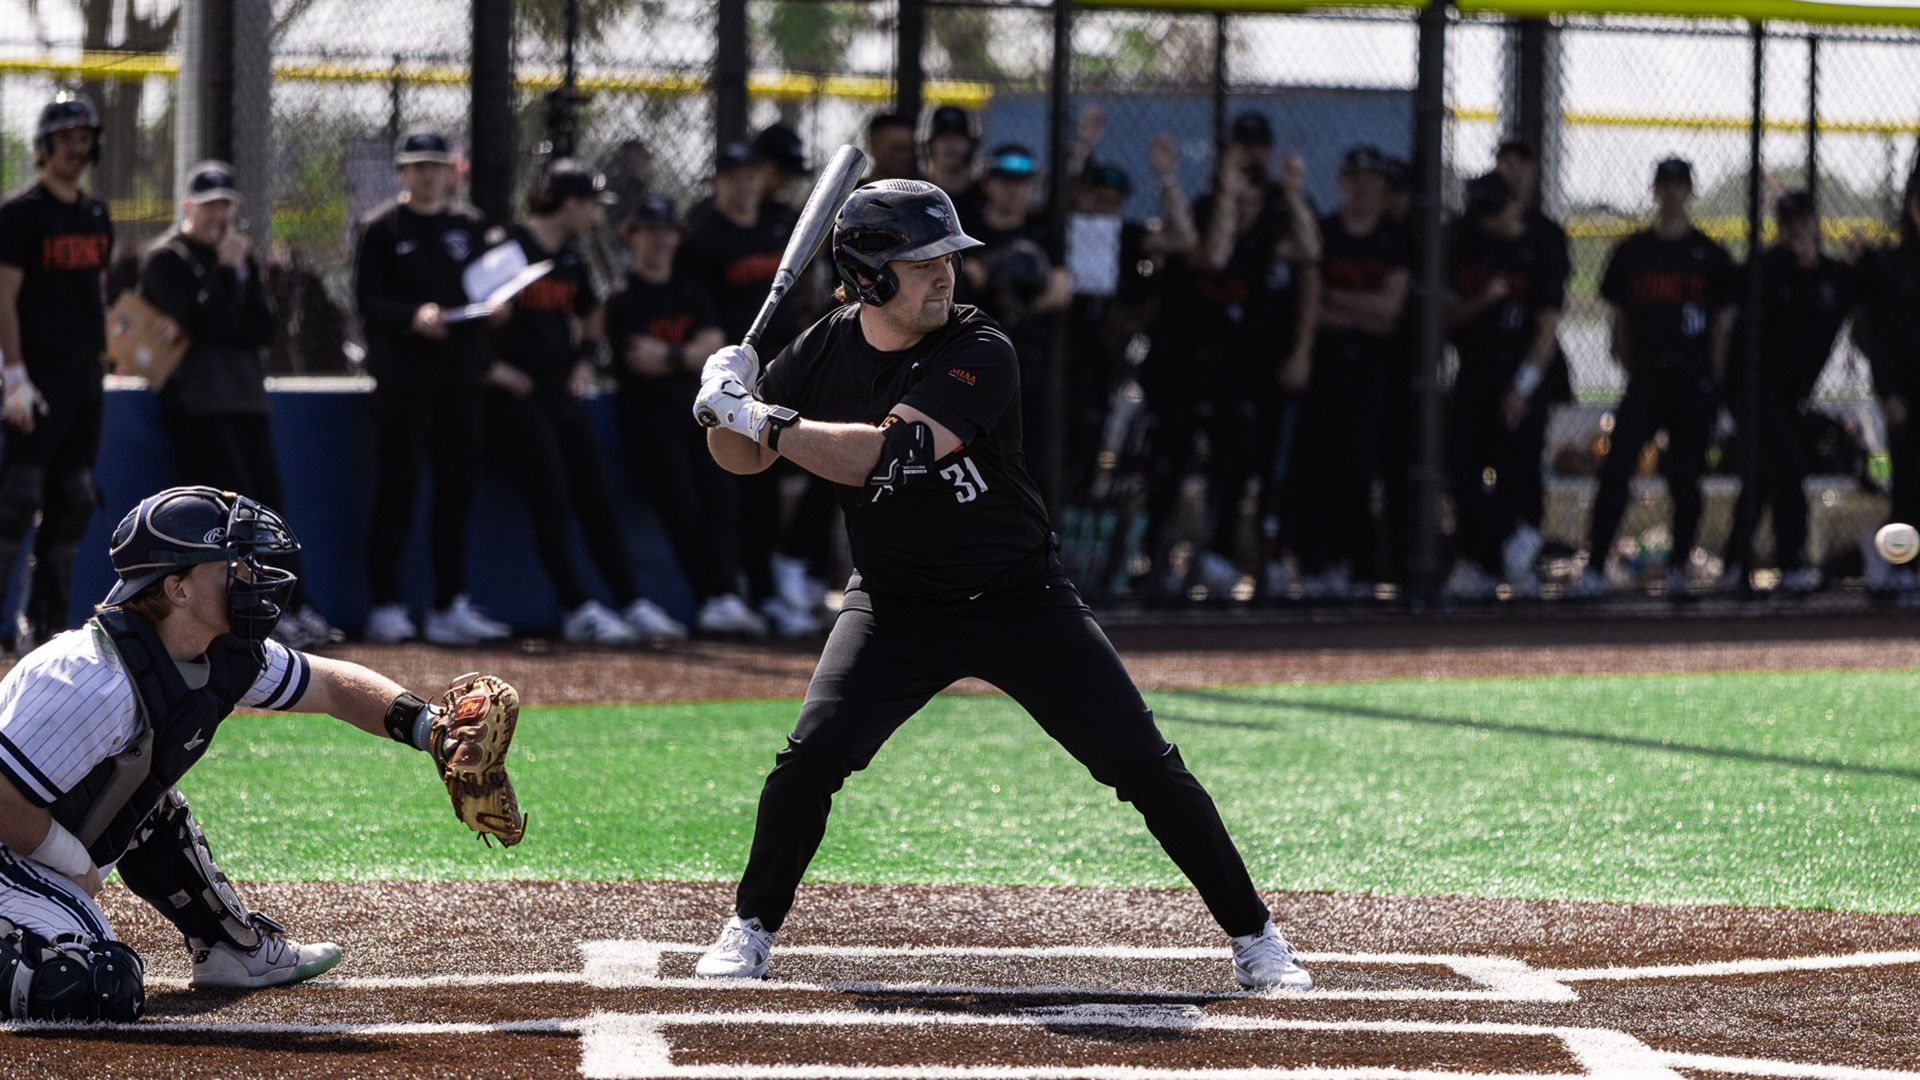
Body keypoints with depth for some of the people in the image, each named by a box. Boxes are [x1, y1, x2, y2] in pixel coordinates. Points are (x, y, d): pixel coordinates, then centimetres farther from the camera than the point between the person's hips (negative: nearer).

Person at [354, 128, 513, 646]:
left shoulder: (470, 225, 17)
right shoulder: (380, 228, 2)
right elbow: (368, 301, -6)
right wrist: (413, 316, -23)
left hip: (460, 375, 5)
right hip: (402, 378, -5)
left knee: (457, 492, 6)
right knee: (396, 491, -5)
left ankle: (450, 607, 11)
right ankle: (387, 607, -1)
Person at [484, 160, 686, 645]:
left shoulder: (571, 260, 16)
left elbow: (591, 314, 34)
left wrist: (584, 361, 18)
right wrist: (489, 365, -13)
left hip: (563, 393, 8)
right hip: (515, 396, -8)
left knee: (598, 498, 2)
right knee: (551, 500, -13)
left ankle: (633, 605, 1)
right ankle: (578, 611, -12)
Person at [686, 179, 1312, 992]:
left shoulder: (979, 355, -21)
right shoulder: (825, 353, -6)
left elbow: (887, 455, -33)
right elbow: (739, 458, 4)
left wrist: (762, 419, -32)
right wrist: (728, 400, -18)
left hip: (1019, 598, -2)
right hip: (895, 606, 2)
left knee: (1144, 765, -6)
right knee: (812, 756, -17)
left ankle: (1253, 936, 6)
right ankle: (751, 930, 6)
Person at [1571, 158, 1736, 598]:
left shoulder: (1710, 255, 7)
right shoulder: (1632, 252, 10)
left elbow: (1723, 325, 7)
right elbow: (1619, 320, 13)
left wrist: (1712, 379, -1)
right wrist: (1634, 370, 4)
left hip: (1694, 382, -1)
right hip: (1644, 380, 1)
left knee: (1685, 476, -1)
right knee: (1615, 469, -10)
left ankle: (1679, 566, 12)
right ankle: (1594, 569, -10)